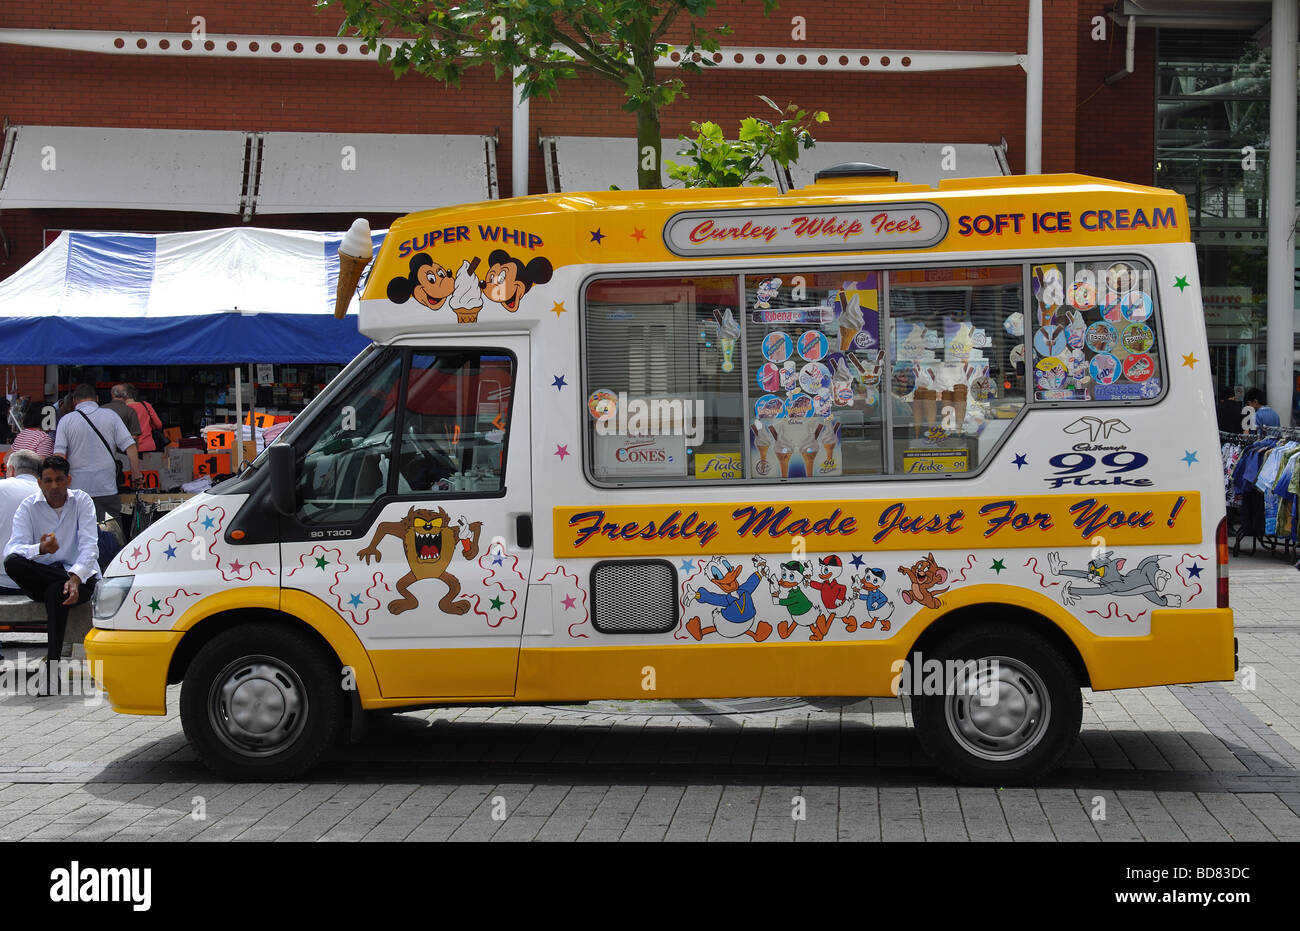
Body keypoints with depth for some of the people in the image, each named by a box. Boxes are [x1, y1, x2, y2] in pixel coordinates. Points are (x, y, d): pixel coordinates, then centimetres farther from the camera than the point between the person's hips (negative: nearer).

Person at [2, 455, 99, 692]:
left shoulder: (81, 501, 0)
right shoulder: (29, 506, 1)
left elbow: (89, 547, -11)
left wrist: (76, 577, -31)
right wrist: (40, 549, -36)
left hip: (81, 577, -2)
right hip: (40, 581, 2)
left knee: (56, 591, -37)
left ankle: (51, 672, -41)